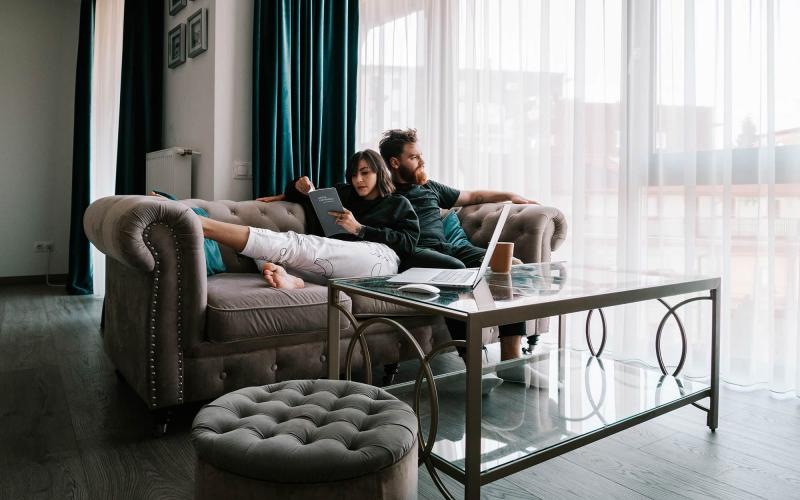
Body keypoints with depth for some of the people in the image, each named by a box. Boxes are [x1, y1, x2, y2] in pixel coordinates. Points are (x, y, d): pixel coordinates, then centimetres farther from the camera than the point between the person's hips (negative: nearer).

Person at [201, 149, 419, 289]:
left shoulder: (399, 204, 23)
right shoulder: (344, 194, 36)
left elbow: (408, 241, 4)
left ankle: (202, 225, -39)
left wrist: (359, 229, -3)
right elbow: (295, 194, 42)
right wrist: (300, 187, 16)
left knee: (294, 245, -27)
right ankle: (286, 277, -53)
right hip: (340, 263, 6)